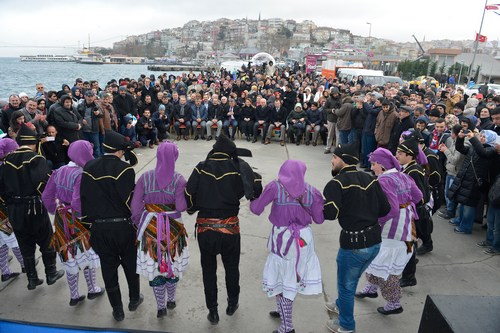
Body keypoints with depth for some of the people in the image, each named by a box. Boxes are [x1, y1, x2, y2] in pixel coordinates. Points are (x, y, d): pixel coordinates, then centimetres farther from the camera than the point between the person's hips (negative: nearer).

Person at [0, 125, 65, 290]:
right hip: (34, 207, -5)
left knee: (25, 245, 16)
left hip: (14, 210, 5)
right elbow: (42, 182, -25)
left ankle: (32, 279, 26)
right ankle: (51, 274, 24)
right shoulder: (36, 158, -13)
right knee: (46, 242, 14)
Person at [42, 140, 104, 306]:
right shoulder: (81, 174, -23)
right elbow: (77, 203, -29)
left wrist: (56, 211, 16)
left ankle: (74, 296, 32)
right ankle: (92, 289, 33)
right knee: (87, 254, 16)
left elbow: (46, 196, 5)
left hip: (62, 219, 6)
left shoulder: (59, 171, 0)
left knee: (69, 257, 19)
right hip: (78, 221, -6)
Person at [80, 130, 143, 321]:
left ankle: (117, 310, 27)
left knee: (108, 267, 14)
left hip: (98, 227, 3)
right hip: (122, 226, -3)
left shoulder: (89, 168, -1)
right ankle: (134, 300, 36)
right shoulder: (124, 169, -16)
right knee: (130, 263, 19)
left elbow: (84, 196, 4)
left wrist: (88, 220, 14)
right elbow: (129, 200, -18)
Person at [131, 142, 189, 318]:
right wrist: (187, 198, 0)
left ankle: (160, 307, 27)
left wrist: (139, 225, 9)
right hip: (173, 228, -1)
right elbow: (181, 207, -19)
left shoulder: (145, 177, -7)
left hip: (150, 228, 1)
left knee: (155, 266, 14)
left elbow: (135, 206, -6)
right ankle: (171, 300, 38)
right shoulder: (178, 179, -13)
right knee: (172, 263, 20)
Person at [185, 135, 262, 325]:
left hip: (205, 227, 1)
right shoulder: (239, 167, -7)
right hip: (229, 227, -1)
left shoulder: (201, 167, -4)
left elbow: (189, 193, -6)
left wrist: (192, 209, 13)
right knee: (231, 268, 22)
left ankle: (212, 312, 28)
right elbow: (256, 192, -9)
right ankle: (232, 304, 41)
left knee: (208, 270, 18)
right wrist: (255, 175, 9)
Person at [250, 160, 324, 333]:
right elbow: (319, 219, 4)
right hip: (304, 238, 3)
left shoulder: (275, 186, -8)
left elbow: (256, 209, -4)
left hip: (282, 239, -3)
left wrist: (253, 201, 16)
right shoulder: (311, 191, -1)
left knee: (281, 280, 11)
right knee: (291, 277, 21)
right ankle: (284, 311, 40)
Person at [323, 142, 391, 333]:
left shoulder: (338, 182, -14)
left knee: (346, 284, 15)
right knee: (351, 280, 29)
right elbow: (385, 209, 5)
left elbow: (329, 213, -22)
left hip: (354, 243, -7)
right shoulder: (370, 179, 5)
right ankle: (341, 305, 52)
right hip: (375, 241, 7)